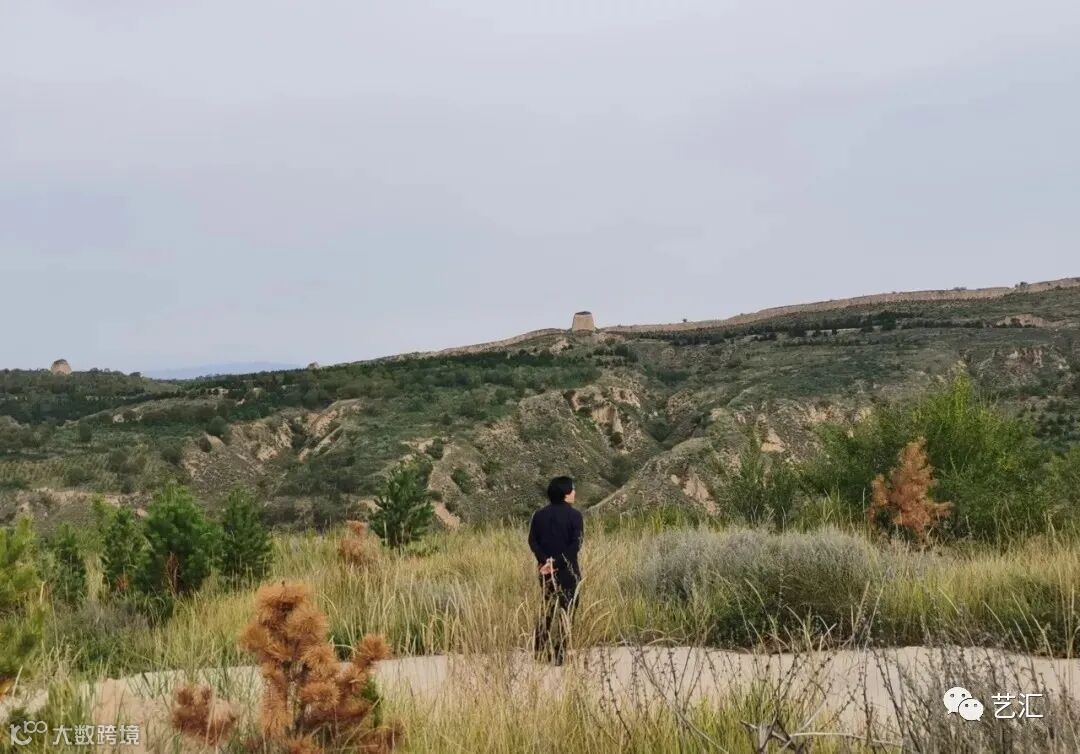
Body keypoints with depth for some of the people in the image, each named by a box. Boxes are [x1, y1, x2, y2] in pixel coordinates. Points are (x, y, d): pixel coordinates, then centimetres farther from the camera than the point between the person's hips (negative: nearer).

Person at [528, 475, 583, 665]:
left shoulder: (539, 515, 6)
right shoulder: (574, 515, -9)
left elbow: (532, 541, -3)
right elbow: (575, 545, -18)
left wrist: (546, 560, -11)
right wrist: (558, 564, -17)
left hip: (546, 569, 5)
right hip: (567, 571, -5)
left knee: (549, 609, 17)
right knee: (565, 611, 3)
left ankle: (541, 652, 16)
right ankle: (559, 655, 2)